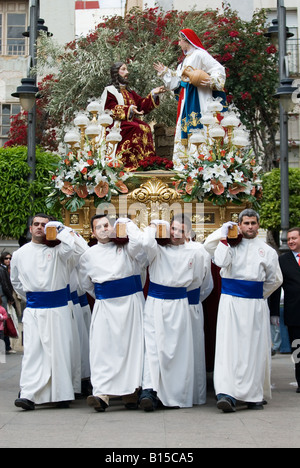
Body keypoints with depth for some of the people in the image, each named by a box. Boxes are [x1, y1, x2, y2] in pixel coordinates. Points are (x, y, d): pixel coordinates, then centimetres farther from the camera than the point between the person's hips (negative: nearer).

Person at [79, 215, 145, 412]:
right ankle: (102, 394, -15)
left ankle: (131, 390, 8)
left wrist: (126, 223, -5)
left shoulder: (124, 248, 4)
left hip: (130, 303, -1)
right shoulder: (89, 256, 10)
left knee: (131, 346, 0)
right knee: (102, 348, -9)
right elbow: (86, 285, 23)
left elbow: (138, 241, -20)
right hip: (104, 306, 1)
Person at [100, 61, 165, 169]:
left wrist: (153, 94, 5)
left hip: (131, 120, 7)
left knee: (145, 127, -24)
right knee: (135, 128, -34)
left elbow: (142, 104, 17)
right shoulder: (110, 90, 4)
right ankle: (132, 163, -39)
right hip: (117, 123, -6)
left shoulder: (129, 92, 27)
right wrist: (129, 110, -23)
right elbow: (111, 109, -10)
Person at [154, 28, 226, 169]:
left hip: (197, 98, -10)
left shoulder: (199, 55, -7)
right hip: (186, 98, 10)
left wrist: (211, 81, -28)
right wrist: (164, 72, 25)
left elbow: (218, 69, -15)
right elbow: (177, 79, 24)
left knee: (197, 126, -13)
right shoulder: (186, 59, 21)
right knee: (184, 125, 6)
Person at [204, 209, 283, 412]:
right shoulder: (231, 245, 7)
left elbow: (275, 279, 18)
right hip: (230, 303, -1)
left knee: (255, 349, 3)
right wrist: (224, 237, -9)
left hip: (255, 304, 2)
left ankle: (254, 396, 13)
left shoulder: (267, 250, 9)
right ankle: (227, 394, -17)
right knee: (229, 347, -11)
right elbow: (221, 261, -13)